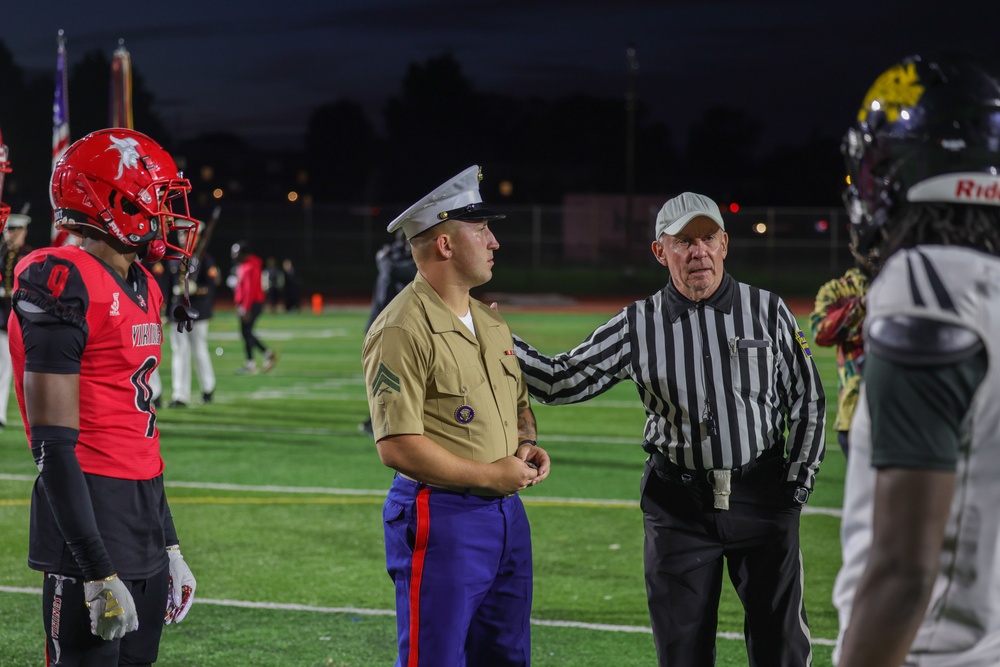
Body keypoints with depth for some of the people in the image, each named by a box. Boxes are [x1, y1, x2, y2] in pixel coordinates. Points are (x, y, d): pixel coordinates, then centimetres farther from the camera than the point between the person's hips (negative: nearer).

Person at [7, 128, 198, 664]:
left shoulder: (141, 289, 13)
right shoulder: (66, 286, -15)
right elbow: (54, 447, -18)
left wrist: (169, 547, 21)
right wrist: (100, 574, -21)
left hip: (144, 515, 9)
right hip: (91, 521, -9)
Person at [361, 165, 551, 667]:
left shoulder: (491, 322, 14)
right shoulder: (402, 331, -15)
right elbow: (397, 447, -20)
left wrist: (527, 444, 4)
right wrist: (488, 475, -16)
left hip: (508, 513, 9)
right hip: (441, 517, -9)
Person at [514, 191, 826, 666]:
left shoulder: (767, 312, 1)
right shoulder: (637, 326, 1)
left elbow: (808, 402, 7)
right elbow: (560, 382, -1)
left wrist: (796, 486, 2)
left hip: (760, 500, 0)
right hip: (676, 502, 1)